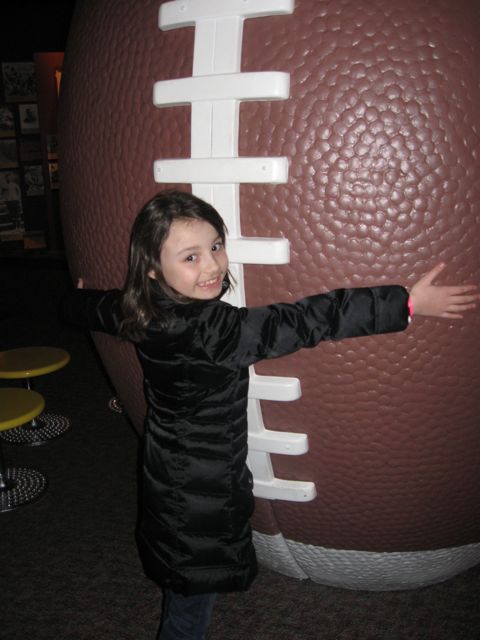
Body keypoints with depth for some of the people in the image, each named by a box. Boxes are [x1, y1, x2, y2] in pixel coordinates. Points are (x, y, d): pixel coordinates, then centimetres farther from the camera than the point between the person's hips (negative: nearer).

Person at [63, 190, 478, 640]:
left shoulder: (139, 311, -9)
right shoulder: (211, 330, -33)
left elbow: (94, 309, 12)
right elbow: (301, 322, -36)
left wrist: (78, 300, 38)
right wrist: (407, 303, -33)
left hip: (167, 476, 8)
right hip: (201, 495, -7)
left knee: (181, 583, 29)